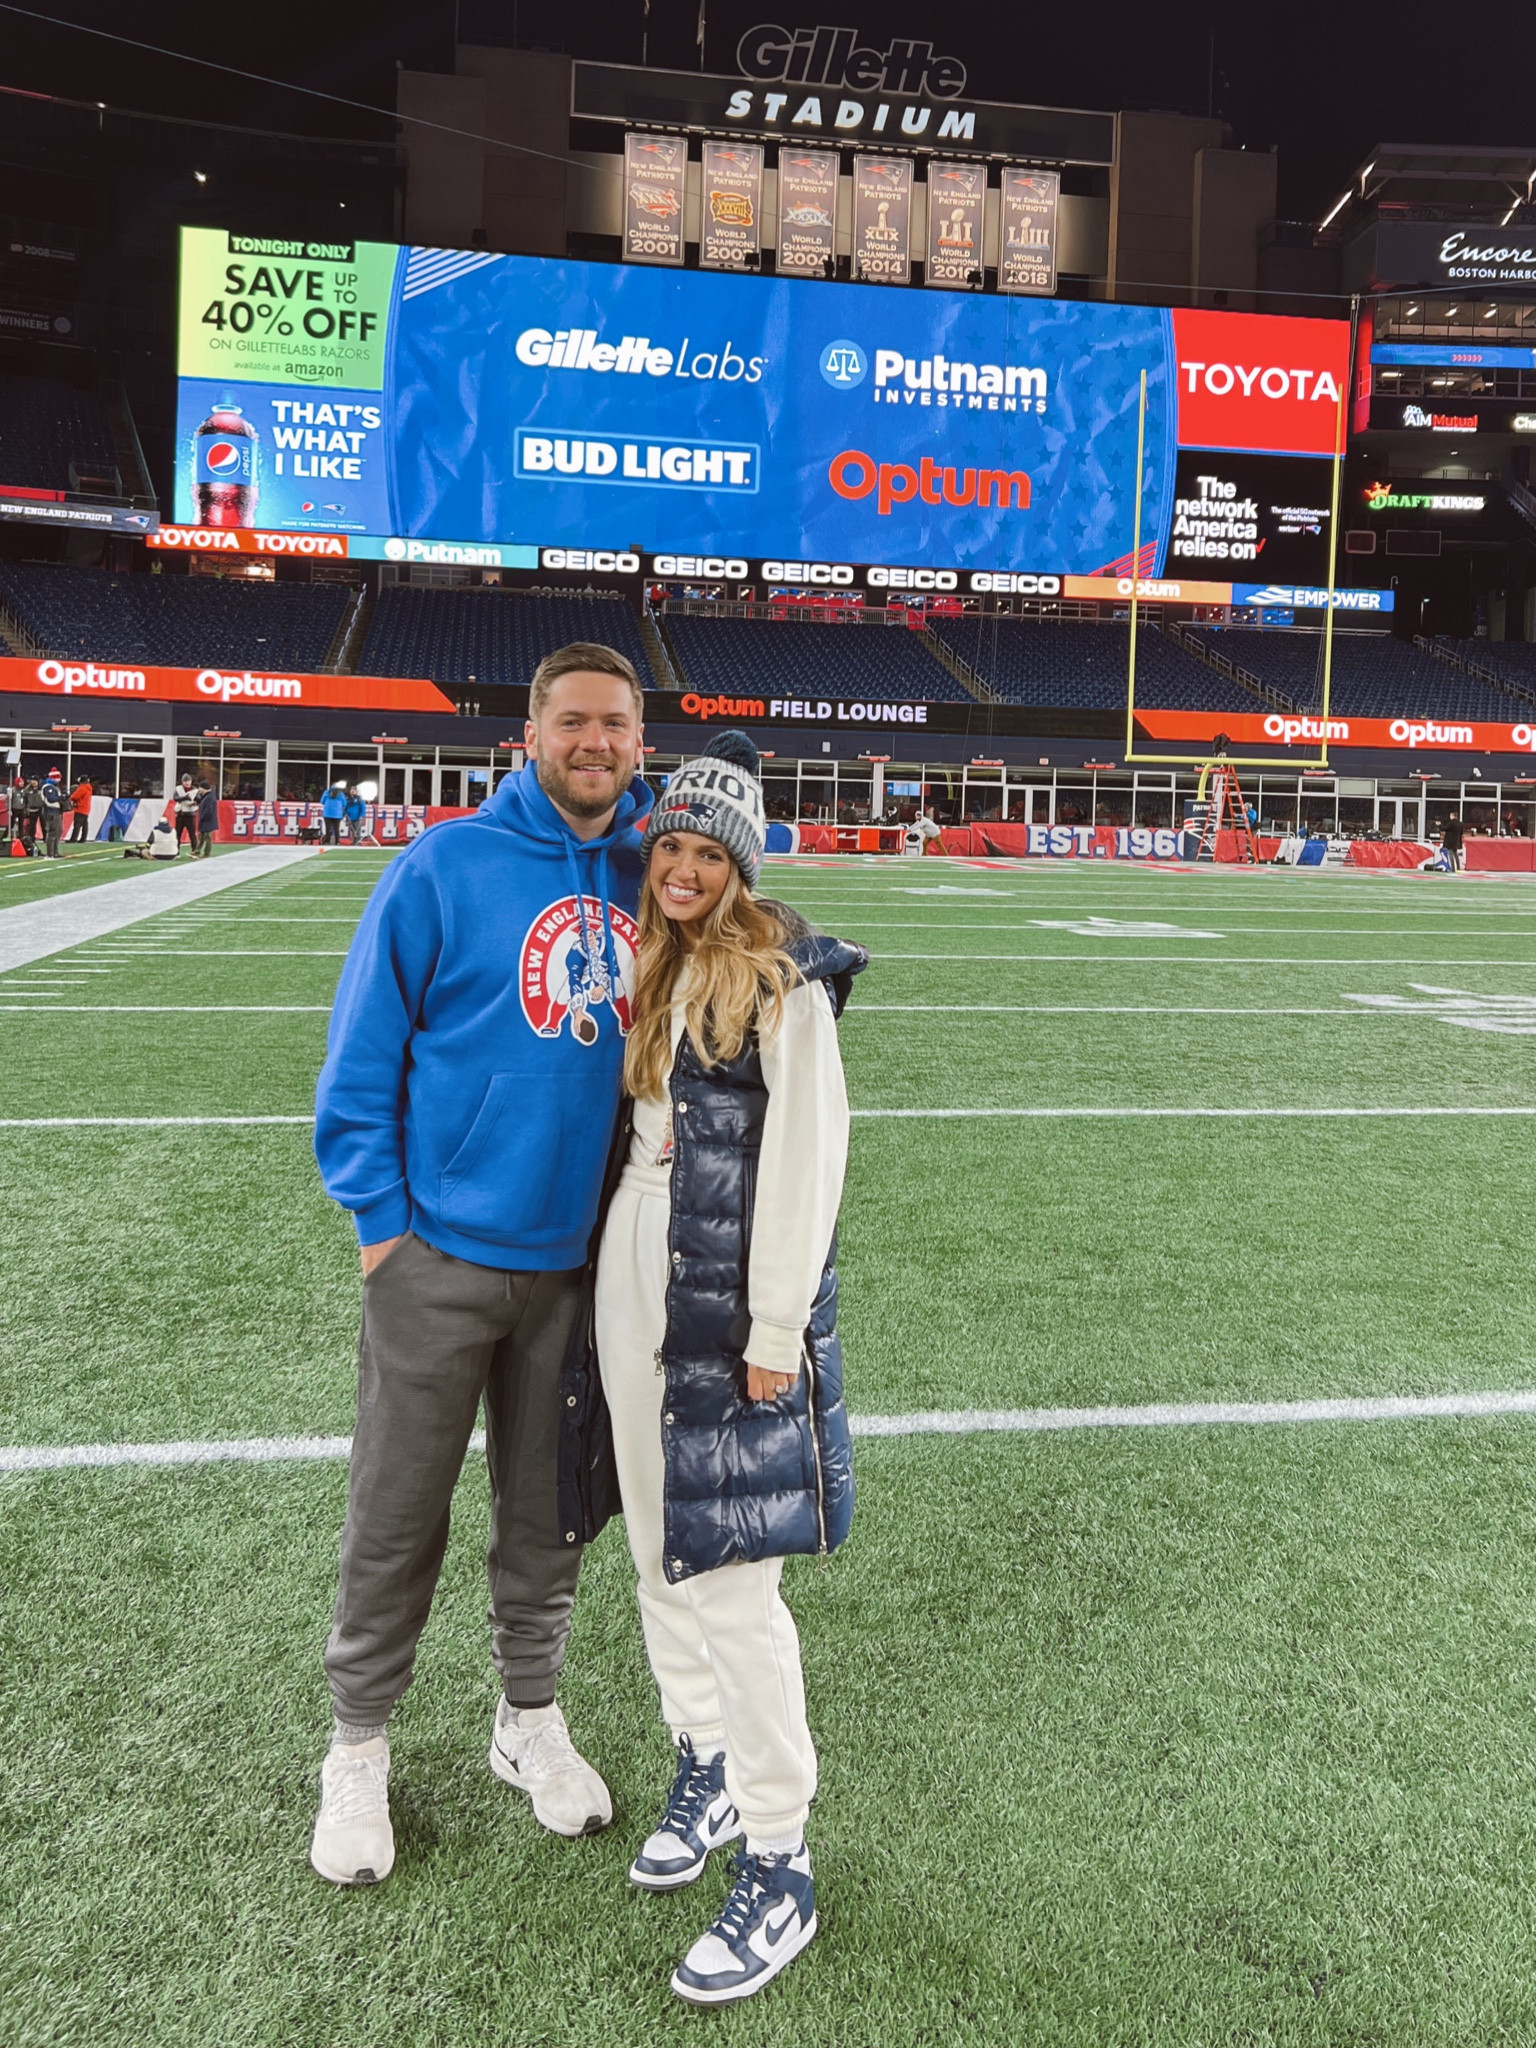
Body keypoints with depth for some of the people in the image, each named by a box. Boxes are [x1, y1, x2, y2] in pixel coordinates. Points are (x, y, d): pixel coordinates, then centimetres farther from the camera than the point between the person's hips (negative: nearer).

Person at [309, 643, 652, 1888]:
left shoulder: (653, 875, 2)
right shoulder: (445, 867, -9)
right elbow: (364, 1055, -6)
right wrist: (380, 1217, -9)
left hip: (579, 1258, 3)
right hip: (440, 1253, -3)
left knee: (552, 1508, 17)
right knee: (397, 1516, 10)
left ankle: (531, 1716, 38)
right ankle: (359, 1747, 31)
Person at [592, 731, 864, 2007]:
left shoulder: (783, 981, -9)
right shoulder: (647, 971, 13)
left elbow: (805, 1162, -13)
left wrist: (776, 1332, -15)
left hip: (730, 1304, -7)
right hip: (629, 1281, 7)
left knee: (730, 1576, -5)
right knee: (659, 1550, 16)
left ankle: (780, 1872, 9)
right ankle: (705, 1769, 36)